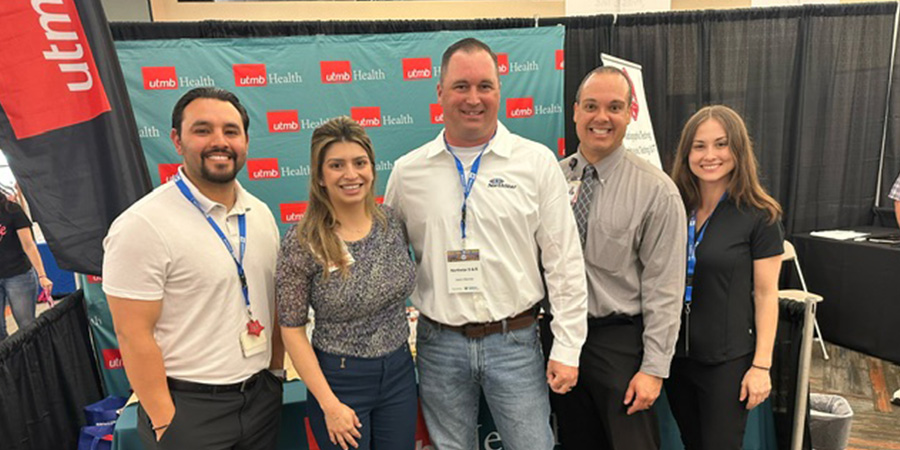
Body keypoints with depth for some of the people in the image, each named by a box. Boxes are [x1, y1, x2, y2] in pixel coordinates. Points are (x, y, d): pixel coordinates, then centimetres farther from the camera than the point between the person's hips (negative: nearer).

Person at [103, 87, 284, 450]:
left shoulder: (261, 214, 3)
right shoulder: (142, 226, -16)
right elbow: (134, 335, -15)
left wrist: (276, 370, 9)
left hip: (262, 394, 6)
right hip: (189, 407, -5)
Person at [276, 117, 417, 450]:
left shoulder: (391, 221, -4)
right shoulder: (301, 243, -16)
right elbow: (292, 330, -11)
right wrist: (329, 404, -12)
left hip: (399, 373, 4)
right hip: (339, 380, -4)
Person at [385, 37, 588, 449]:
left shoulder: (537, 161, -4)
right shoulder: (407, 171, 1)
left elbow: (564, 262, -3)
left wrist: (567, 348, -4)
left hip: (514, 340, -1)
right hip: (438, 343, 2)